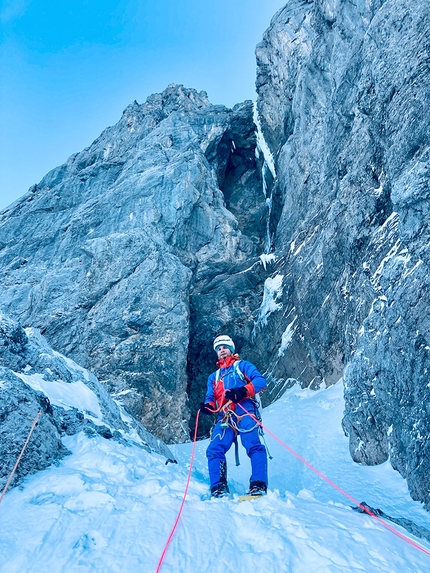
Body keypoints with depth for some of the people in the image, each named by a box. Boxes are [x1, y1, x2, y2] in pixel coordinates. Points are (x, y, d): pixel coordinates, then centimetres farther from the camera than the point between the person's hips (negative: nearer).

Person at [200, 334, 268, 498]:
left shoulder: (242, 365, 20)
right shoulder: (213, 377, 34)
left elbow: (261, 380, 2)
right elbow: (211, 398, 22)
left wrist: (243, 391, -17)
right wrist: (208, 406, -5)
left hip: (244, 412, -4)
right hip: (224, 418, 4)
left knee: (253, 445, -25)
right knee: (214, 450, -16)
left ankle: (258, 486, -28)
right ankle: (219, 489, -17)